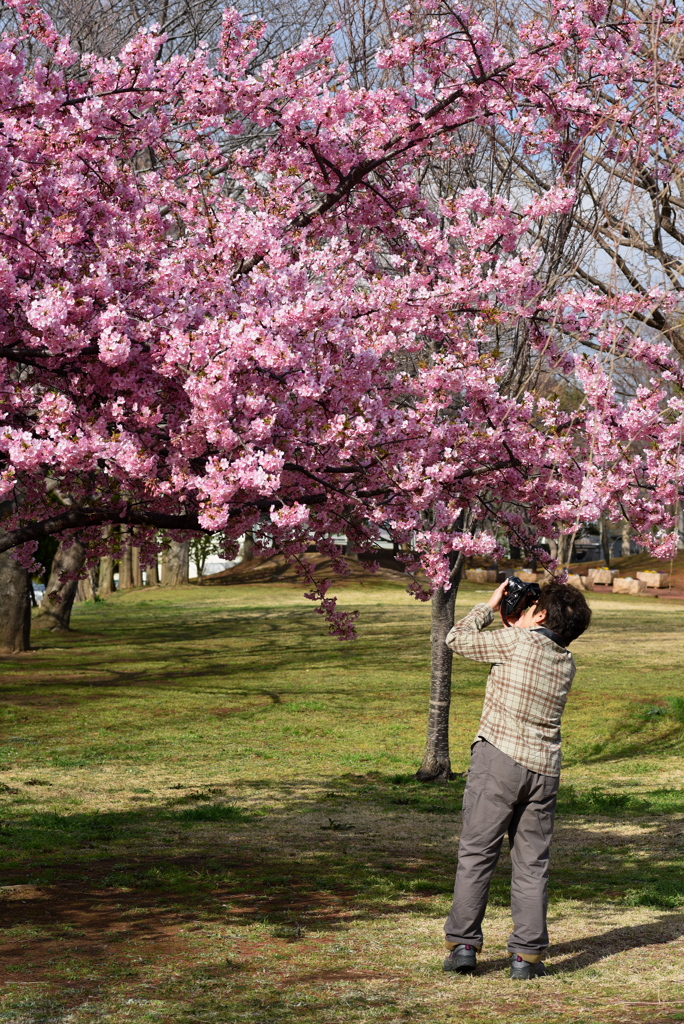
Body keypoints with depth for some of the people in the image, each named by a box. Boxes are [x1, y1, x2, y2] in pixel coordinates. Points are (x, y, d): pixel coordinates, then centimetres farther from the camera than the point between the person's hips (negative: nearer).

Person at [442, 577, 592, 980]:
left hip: (499, 758, -4)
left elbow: (458, 638, 5)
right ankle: (527, 954, 5)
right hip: (545, 769, 4)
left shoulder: (516, 640, -8)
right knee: (532, 863, 7)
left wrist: (490, 607, 15)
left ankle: (463, 943, 2)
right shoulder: (567, 662, 8)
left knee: (477, 854, 3)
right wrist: (513, 623, 23)